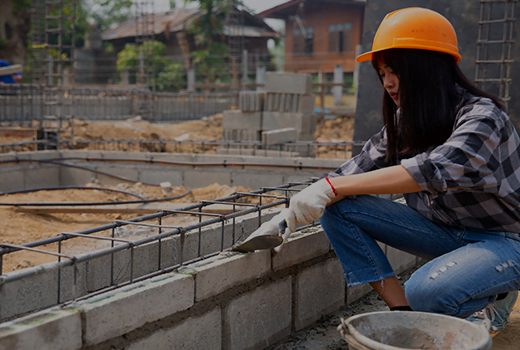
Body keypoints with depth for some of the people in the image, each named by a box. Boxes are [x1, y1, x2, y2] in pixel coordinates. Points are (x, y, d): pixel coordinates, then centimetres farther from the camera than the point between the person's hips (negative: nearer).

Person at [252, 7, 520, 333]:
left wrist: (331, 187, -47)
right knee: (337, 209, -11)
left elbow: (435, 169, -41)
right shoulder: (404, 120, 1)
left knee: (426, 291, -37)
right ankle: (403, 312, -9)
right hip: (445, 232, 7)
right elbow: (358, 168, -3)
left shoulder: (483, 117, -23)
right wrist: (292, 213, -16)